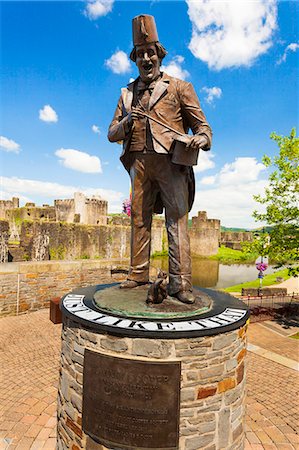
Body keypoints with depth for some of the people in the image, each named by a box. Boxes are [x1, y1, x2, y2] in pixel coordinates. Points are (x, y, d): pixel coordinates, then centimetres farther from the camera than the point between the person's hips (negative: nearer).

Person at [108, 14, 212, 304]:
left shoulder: (179, 87, 15)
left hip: (171, 160, -3)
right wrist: (127, 122, -4)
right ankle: (138, 274, 8)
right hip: (139, 161, 4)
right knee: (139, 218, 1)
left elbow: (201, 123, 10)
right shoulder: (127, 93, 24)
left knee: (177, 218, -11)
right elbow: (112, 134, 18)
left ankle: (180, 282, -10)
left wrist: (202, 138, -14)